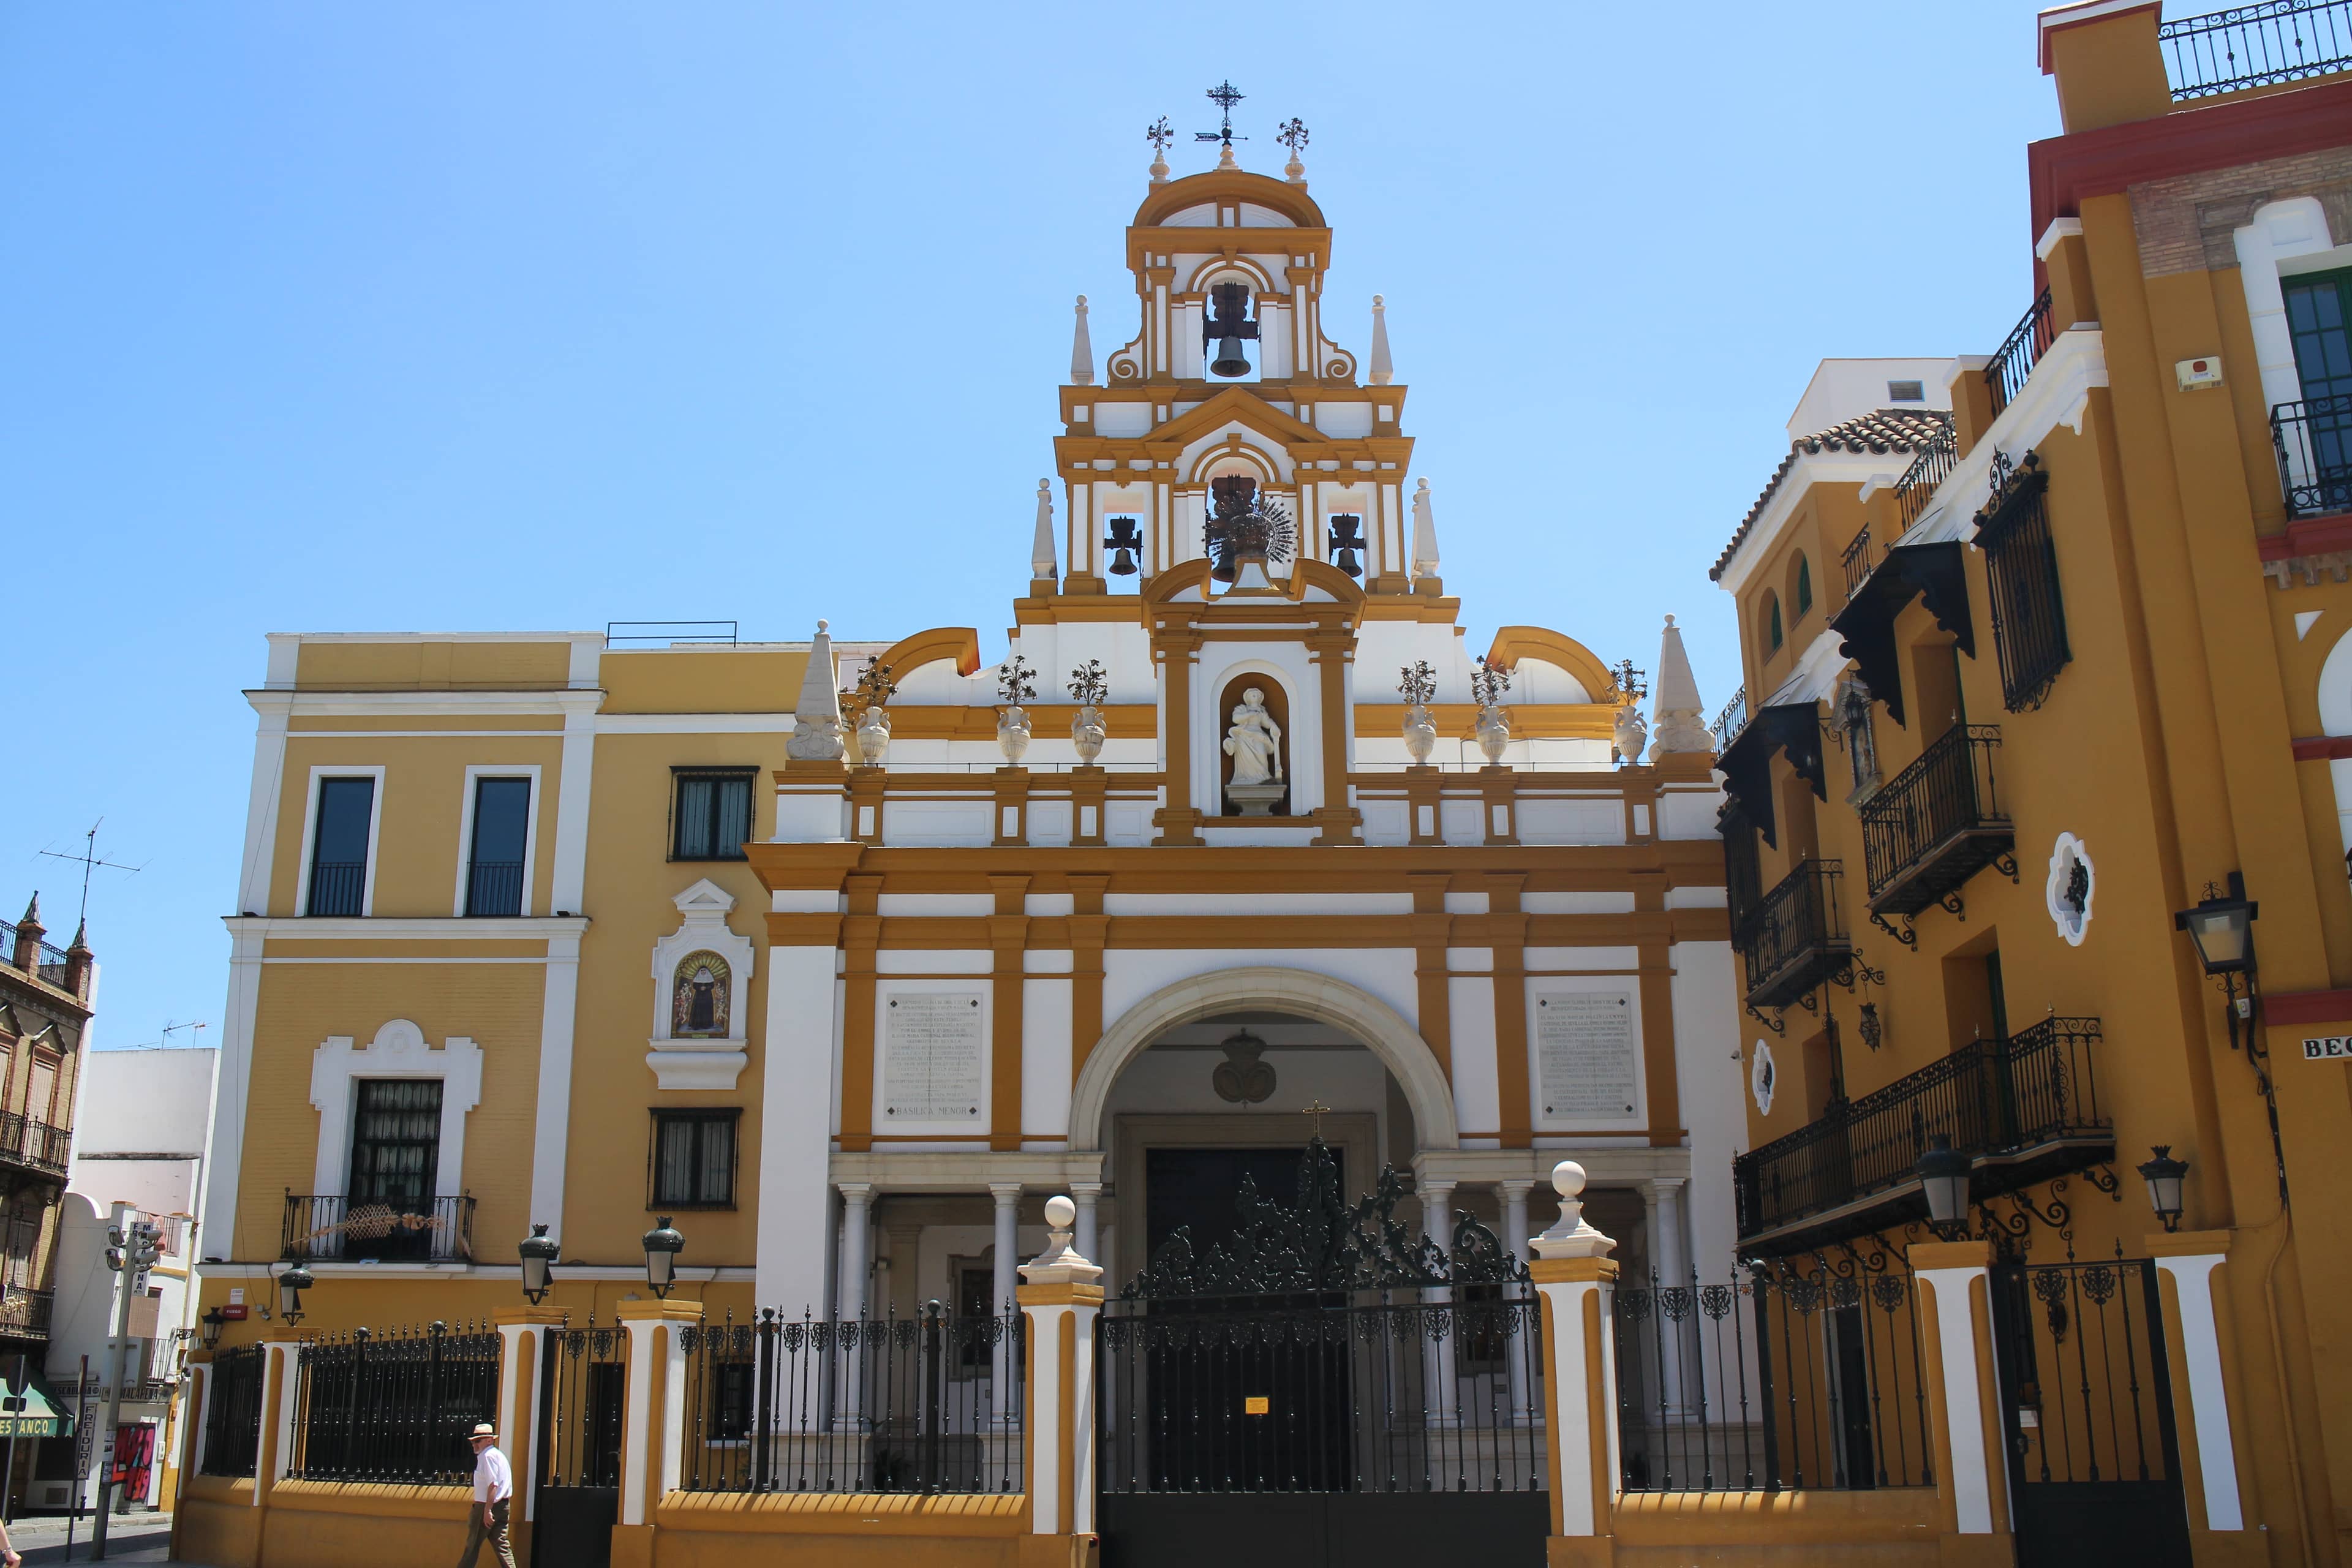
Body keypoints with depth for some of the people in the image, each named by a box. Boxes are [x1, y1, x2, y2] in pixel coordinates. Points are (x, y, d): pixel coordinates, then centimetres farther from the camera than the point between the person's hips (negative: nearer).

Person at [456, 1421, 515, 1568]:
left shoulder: (488, 1456, -12)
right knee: (501, 1544, 4)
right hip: (503, 1506, 9)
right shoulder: (499, 1455, 18)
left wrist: (487, 1510, -25)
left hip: (488, 1506, -9)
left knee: (473, 1546, 2)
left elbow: (493, 1484, -22)